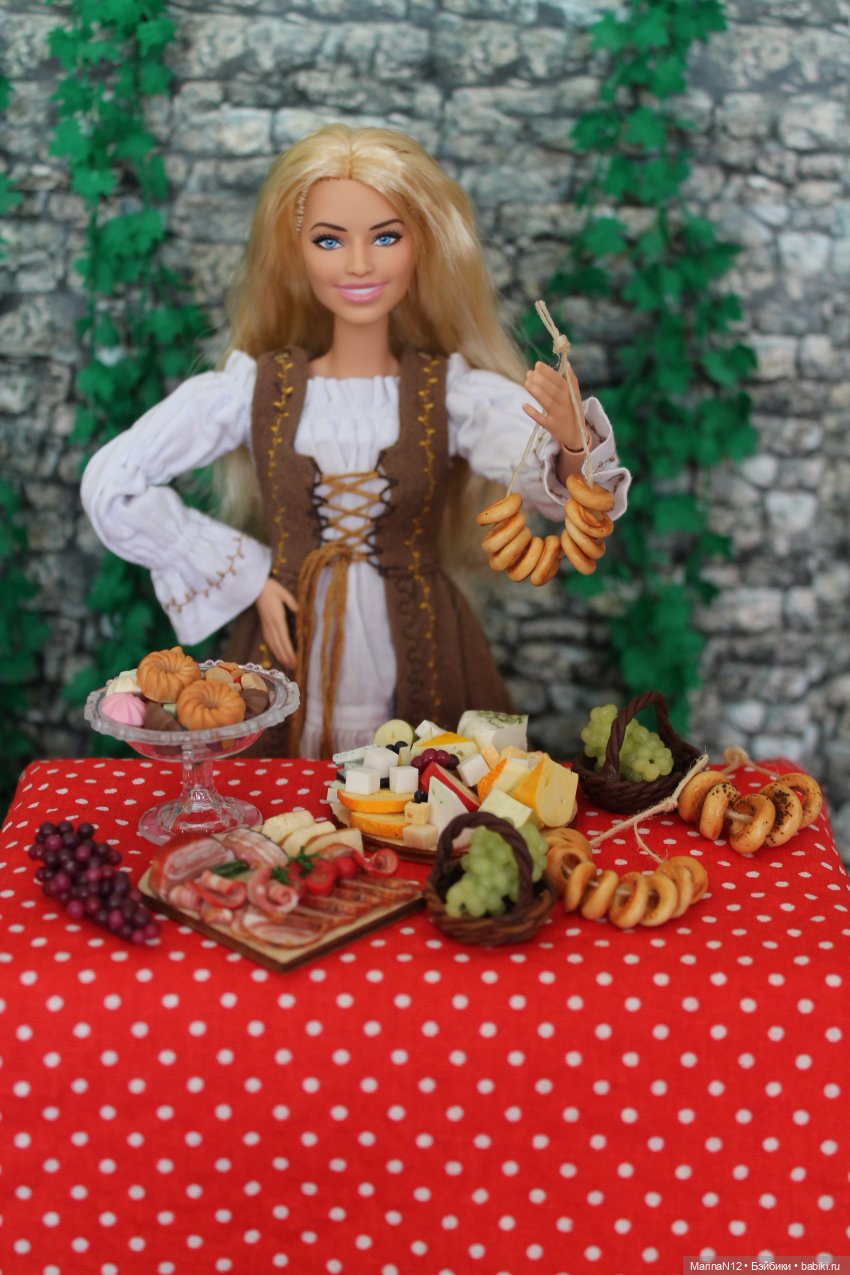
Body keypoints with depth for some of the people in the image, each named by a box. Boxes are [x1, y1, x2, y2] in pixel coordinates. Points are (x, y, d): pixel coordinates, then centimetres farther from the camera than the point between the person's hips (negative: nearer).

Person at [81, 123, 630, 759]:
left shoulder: (457, 392, -7)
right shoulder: (254, 389, -5)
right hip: (290, 654, 1)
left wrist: (573, 445, -46)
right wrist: (245, 575, -6)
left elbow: (551, 482, -24)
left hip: (420, 659, 0)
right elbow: (111, 487, -5)